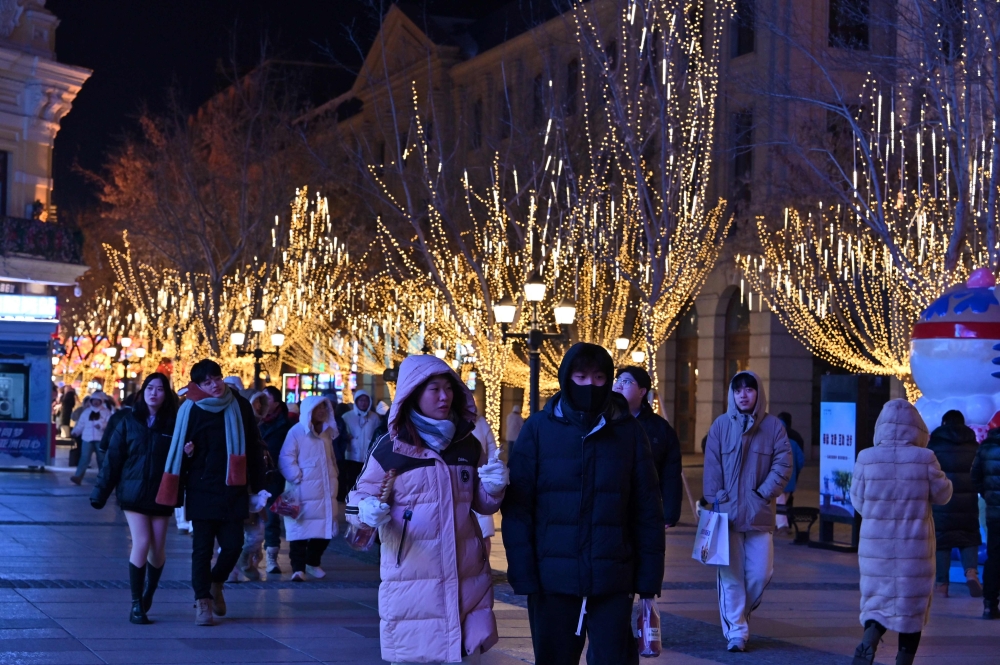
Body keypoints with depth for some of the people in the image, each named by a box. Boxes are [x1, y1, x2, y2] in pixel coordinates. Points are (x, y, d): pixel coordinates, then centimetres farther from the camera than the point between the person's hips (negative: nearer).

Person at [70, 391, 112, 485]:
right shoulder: (86, 411, 12)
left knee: (102, 459, 7)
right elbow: (81, 424, 8)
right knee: (84, 458, -9)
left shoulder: (106, 412, 2)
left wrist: (101, 425, -28)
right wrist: (75, 432, -7)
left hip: (101, 439, -1)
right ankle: (78, 477, -16)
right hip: (87, 438, 1)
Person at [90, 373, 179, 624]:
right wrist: (100, 492, -1)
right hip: (133, 493, -1)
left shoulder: (173, 424, 2)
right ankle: (136, 604, -4)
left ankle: (149, 593, 31)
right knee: (141, 543, -12)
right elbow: (113, 458, 1)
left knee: (158, 549, 5)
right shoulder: (128, 421, 1)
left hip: (161, 496, 1)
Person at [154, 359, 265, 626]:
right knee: (202, 547, 0)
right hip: (202, 491, -2)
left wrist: (258, 486, 8)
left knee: (233, 545, 0)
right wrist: (187, 452, -21)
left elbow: (253, 448, 8)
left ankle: (215, 585, 28)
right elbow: (179, 446, 2)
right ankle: (203, 602, 8)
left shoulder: (241, 407, 5)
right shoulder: (191, 410, -2)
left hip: (233, 491, 2)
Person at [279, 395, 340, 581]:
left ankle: (312, 562, 23)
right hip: (303, 491, -6)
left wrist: (333, 475, 14)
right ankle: (298, 569, -5)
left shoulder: (327, 432, 15)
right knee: (301, 528, -6)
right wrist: (297, 477, -17)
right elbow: (286, 459, -12)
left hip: (325, 490, 6)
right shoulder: (297, 432, -6)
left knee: (325, 528, 7)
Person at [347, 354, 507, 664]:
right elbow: (358, 500, 1)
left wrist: (493, 489, -4)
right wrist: (368, 511, -22)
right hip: (411, 582, -3)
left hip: (466, 578, 4)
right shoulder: (390, 448, -5)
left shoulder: (468, 445, 8)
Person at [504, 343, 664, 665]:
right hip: (553, 581, 0)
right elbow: (517, 508, -2)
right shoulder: (538, 429, 0)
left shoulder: (628, 431, 3)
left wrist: (649, 578, 0)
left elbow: (648, 511, 4)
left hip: (613, 581, 0)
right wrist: (523, 574, -9)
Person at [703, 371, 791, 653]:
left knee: (760, 573, -1)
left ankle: (741, 614, 25)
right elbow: (712, 467, 2)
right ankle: (736, 631, 5)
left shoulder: (773, 426, 2)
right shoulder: (721, 425, 3)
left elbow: (783, 465, -1)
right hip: (728, 513, 0)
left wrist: (764, 493, -9)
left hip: (759, 513, 0)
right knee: (731, 575, 0)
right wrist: (716, 500, -6)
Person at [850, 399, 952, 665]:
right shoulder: (924, 459, -11)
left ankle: (868, 643, -16)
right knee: (911, 604, 12)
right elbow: (942, 495, 2)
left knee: (877, 601, 10)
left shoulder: (866, 458, -8)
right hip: (915, 548, -1)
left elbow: (858, 501, 0)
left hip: (876, 546, 1)